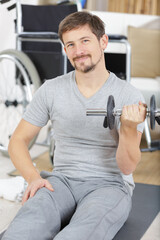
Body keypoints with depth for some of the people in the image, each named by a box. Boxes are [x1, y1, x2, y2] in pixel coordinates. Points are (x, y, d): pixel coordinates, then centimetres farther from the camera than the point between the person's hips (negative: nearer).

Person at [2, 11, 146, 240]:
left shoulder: (130, 97, -5)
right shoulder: (51, 90, 4)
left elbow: (127, 167, -8)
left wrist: (129, 128, -28)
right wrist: (33, 177, -11)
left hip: (109, 186, -1)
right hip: (62, 180, 2)